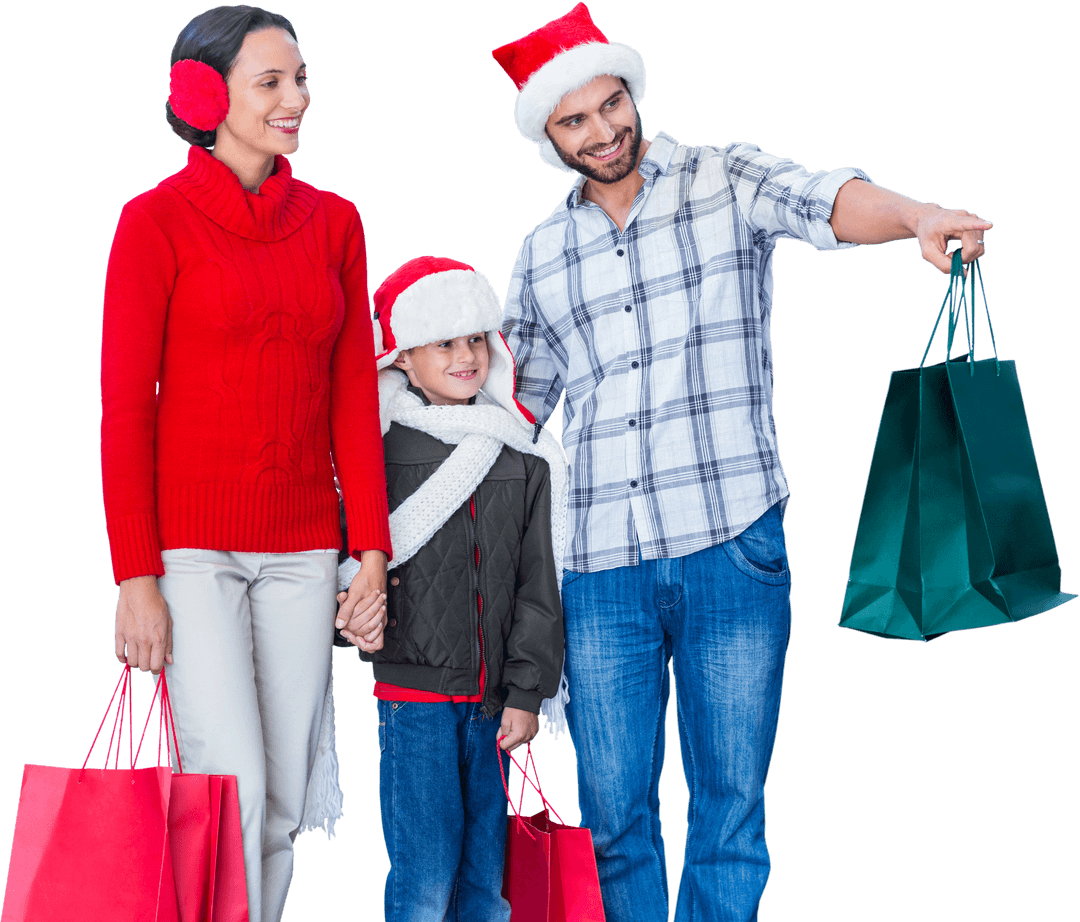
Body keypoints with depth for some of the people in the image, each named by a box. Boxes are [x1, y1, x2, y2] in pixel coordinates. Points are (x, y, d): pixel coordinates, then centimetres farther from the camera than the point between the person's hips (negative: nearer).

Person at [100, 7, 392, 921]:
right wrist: (134, 576, -11)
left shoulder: (334, 222, 9)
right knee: (233, 793, -9)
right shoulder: (156, 220, -5)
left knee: (285, 806, 7)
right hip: (190, 546, -4)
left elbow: (354, 397, 9)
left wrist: (372, 551, 3)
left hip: (300, 551, 5)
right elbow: (125, 408, -6)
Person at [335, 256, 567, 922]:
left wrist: (527, 692, 2)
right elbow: (354, 562, 4)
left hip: (494, 700, 4)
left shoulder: (527, 456, 8)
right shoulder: (381, 452, -2)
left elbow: (540, 584, 7)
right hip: (415, 695, -4)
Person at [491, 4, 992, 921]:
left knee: (732, 805, 1)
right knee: (614, 812, 5)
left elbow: (827, 200, -18)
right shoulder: (541, 256, 13)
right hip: (600, 569, 3)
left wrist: (917, 215, -39)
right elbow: (512, 405, 21)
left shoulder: (726, 182, 2)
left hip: (731, 547, -3)